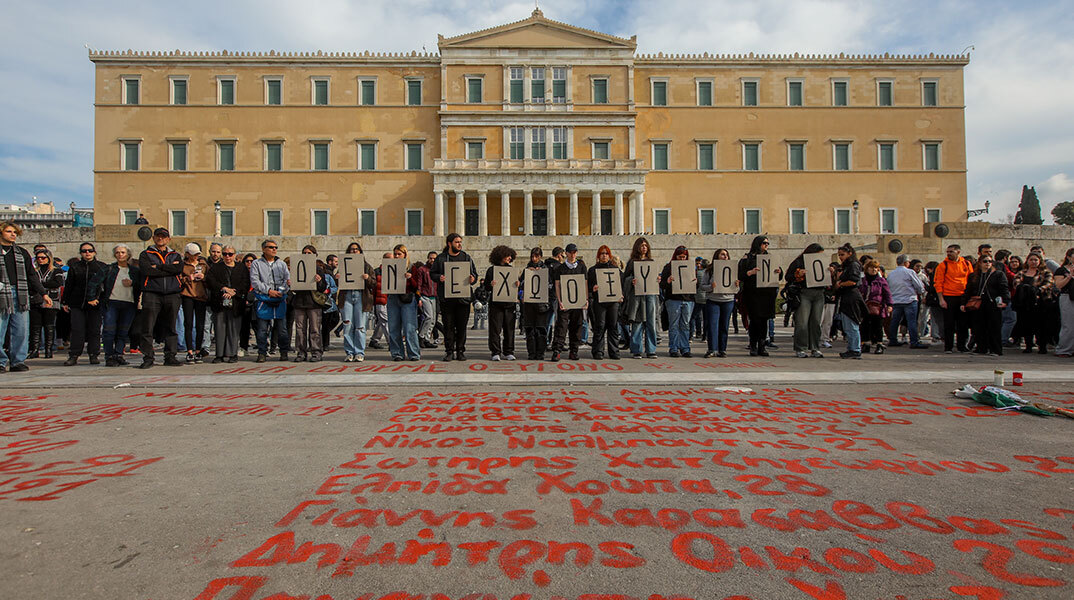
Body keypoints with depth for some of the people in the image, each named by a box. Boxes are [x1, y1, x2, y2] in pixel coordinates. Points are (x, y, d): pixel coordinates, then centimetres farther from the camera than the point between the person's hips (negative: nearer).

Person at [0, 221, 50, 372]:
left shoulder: (22, 252, 17)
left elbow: (32, 275, 18)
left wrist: (43, 293, 13)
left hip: (20, 296, 3)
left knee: (22, 331, 2)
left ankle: (18, 361, 9)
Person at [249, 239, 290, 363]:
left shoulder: (282, 264, 15)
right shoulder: (256, 263, 9)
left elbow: (288, 279, 5)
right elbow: (254, 281, -2)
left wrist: (281, 291, -12)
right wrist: (268, 290, -13)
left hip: (280, 300, 2)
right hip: (263, 300, -2)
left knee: (282, 328, 2)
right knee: (262, 329, -1)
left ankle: (284, 352, 12)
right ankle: (262, 353, 8)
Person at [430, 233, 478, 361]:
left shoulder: (467, 257, 12)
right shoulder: (441, 258, 7)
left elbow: (474, 273, 15)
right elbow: (432, 273, 10)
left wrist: (473, 278, -7)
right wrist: (439, 278, -11)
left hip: (463, 297, 1)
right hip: (446, 298, -1)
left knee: (462, 326, 4)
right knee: (448, 326, 2)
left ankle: (460, 351, 13)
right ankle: (449, 351, 11)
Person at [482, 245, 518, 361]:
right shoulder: (492, 269, 2)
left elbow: (515, 284, 16)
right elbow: (486, 287, 2)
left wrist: (517, 285, -6)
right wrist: (491, 285, -19)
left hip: (509, 303, 3)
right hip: (496, 303, -3)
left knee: (509, 328, 5)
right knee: (495, 329, -2)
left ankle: (508, 352, 13)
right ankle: (496, 353, 6)